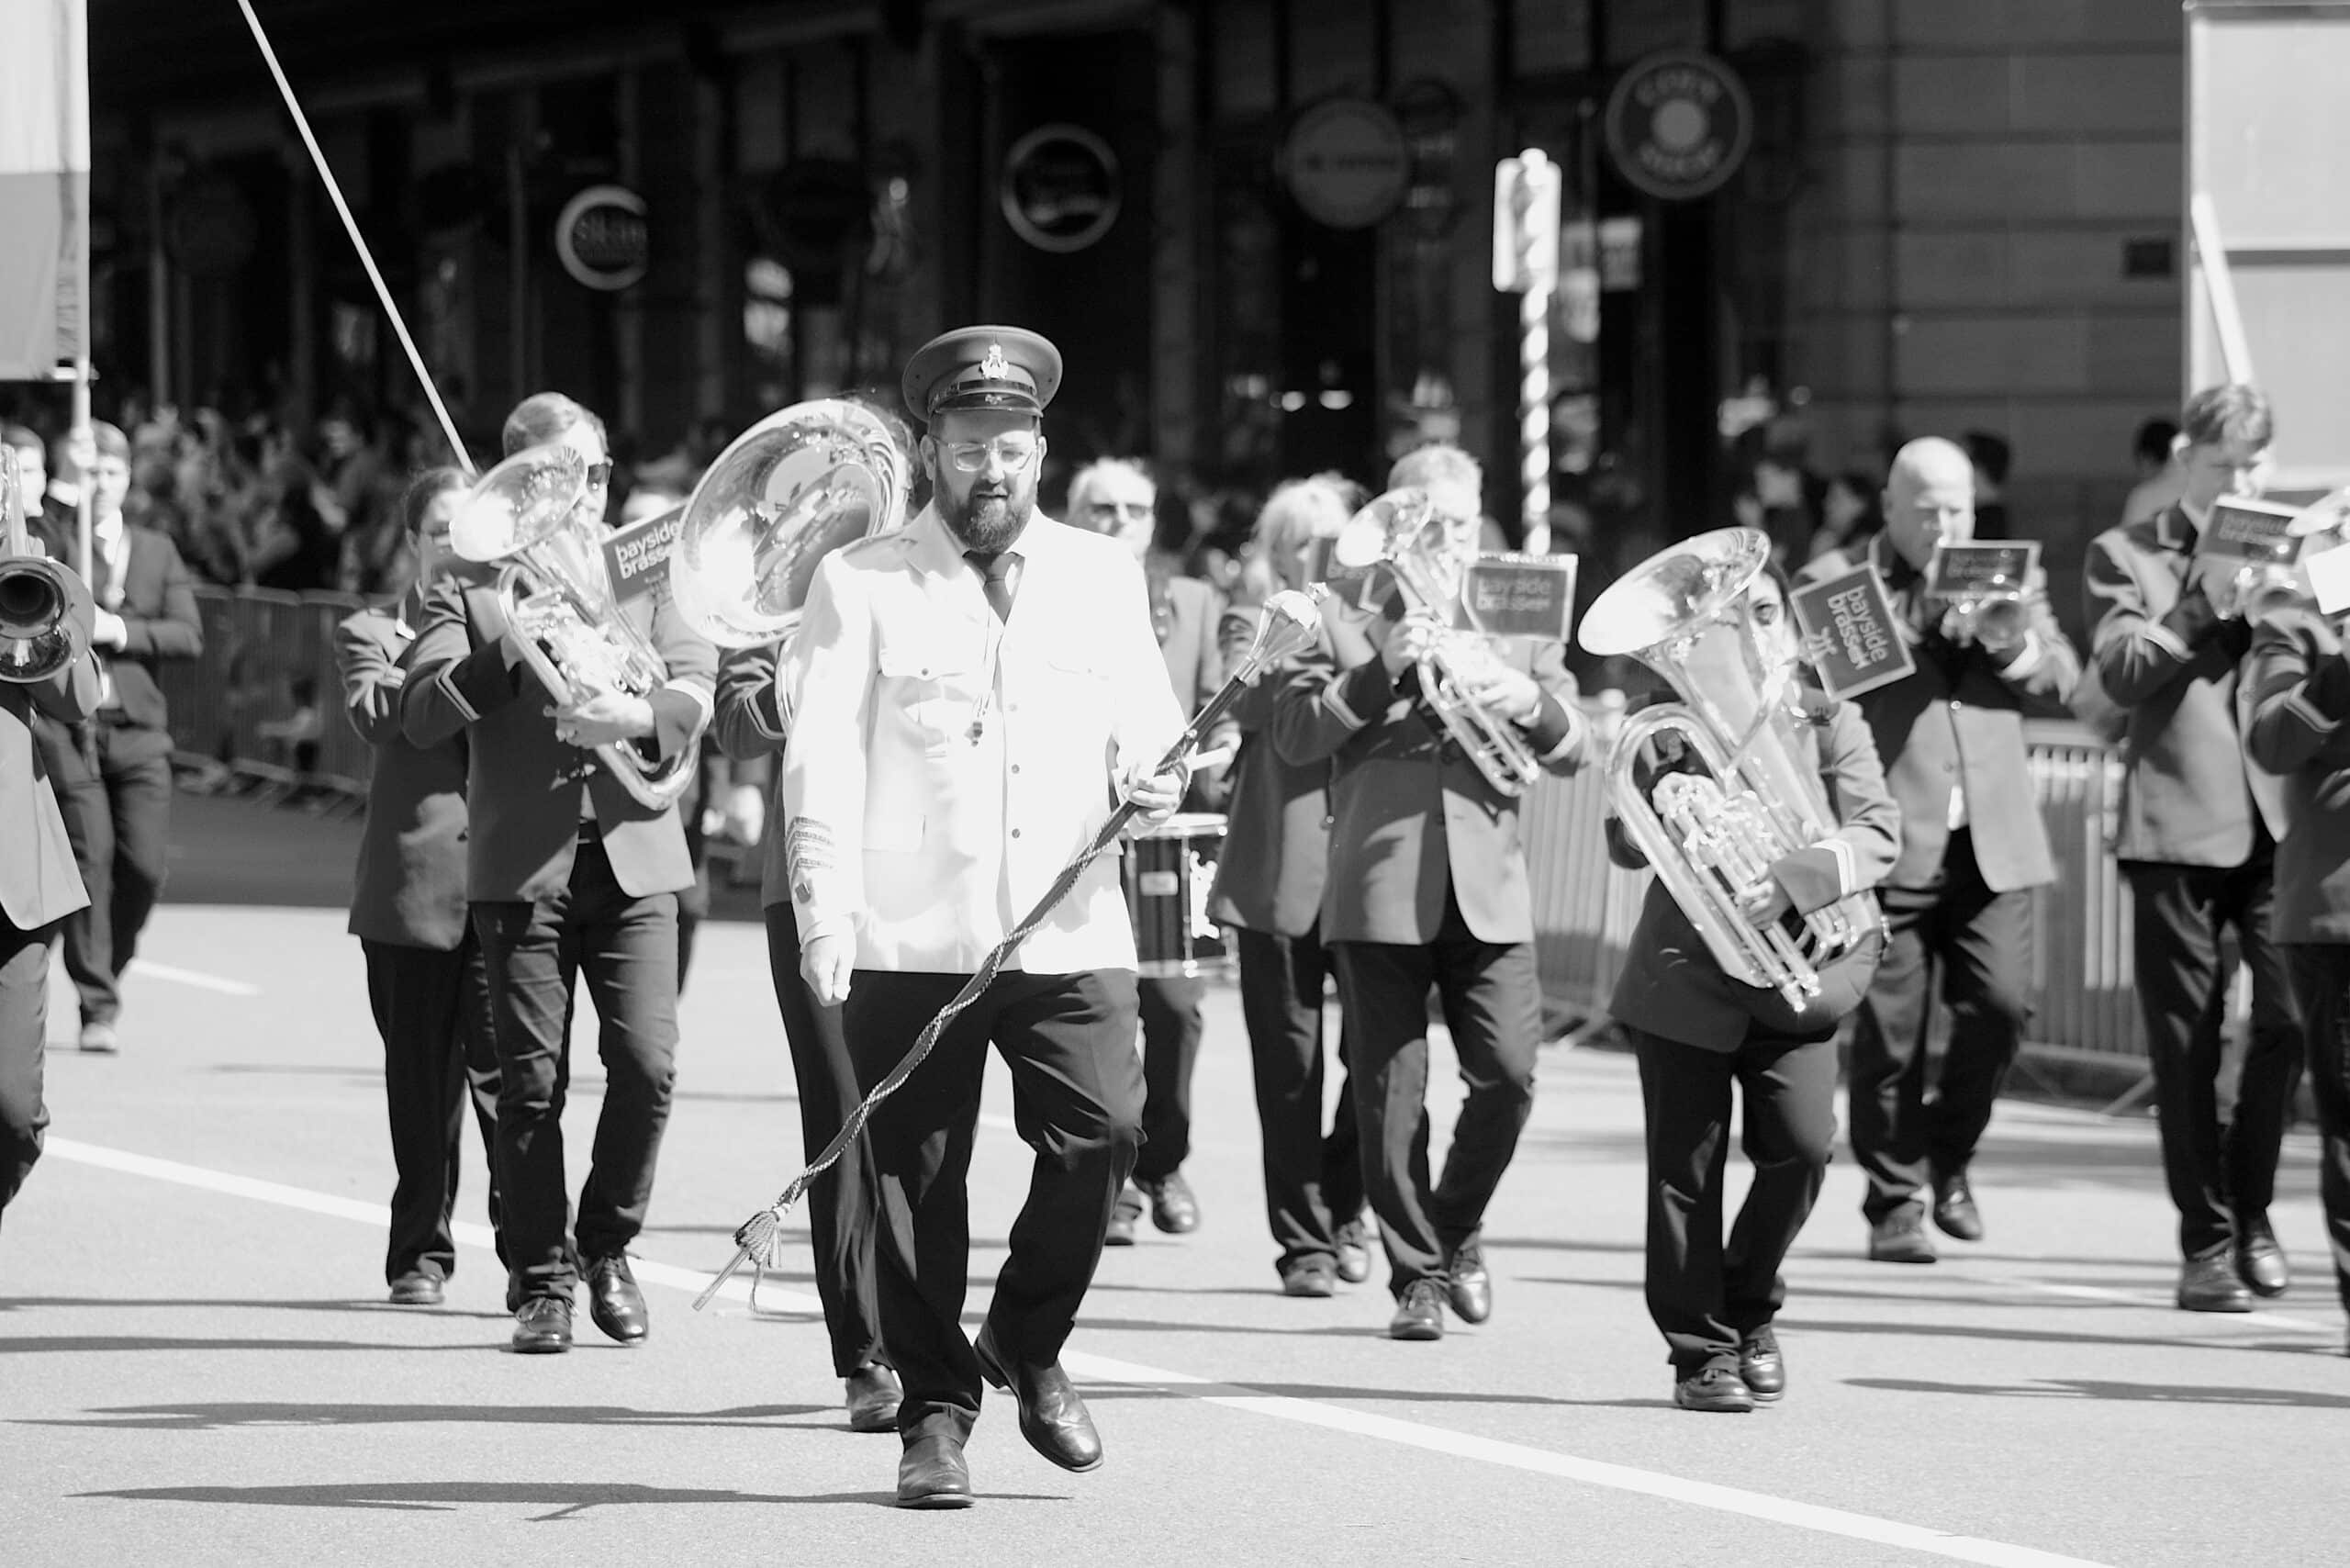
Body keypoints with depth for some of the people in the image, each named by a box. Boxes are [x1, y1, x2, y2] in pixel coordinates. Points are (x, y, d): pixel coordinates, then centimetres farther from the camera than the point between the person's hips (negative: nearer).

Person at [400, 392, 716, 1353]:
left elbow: (695, 693, 2)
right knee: (532, 1081, -2)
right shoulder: (470, 583, 7)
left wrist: (637, 715, -19)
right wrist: (516, 643, -16)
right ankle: (540, 1280, 10)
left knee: (647, 1063, -9)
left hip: (633, 854, 2)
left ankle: (607, 1247, 12)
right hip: (521, 865, -1)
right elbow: (420, 715, -5)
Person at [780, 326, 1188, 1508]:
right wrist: (826, 913, -12)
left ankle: (1029, 1343, 8)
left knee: (1103, 1130, -15)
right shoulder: (860, 586, 5)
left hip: (1069, 931, 2)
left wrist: (1153, 774, -7)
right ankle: (935, 1413, 10)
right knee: (914, 1175, -1)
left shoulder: (1102, 577, 15)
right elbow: (823, 761, -1)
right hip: (910, 937, -2)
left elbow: (1143, 722, 17)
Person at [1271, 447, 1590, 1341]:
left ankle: (1457, 1228, 16)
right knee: (1390, 1092, -2)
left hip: (1487, 889, 2)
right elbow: (1293, 736, -5)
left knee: (1509, 1073, -8)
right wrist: (1381, 671, -17)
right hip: (1377, 889, -2)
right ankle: (1417, 1274, 8)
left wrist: (1531, 704, -10)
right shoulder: (1345, 622, 7)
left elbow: (1572, 751, 12)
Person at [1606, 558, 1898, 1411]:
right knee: (1686, 1168, 0)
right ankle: (1700, 1349, 11)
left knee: (1803, 1144, -12)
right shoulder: (1672, 725, 4)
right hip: (1684, 980, 0)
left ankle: (1749, 1307, 12)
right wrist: (1671, 778, -22)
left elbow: (1877, 834, -9)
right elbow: (1627, 843, -4)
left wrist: (1789, 881, -24)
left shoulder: (1831, 725, 4)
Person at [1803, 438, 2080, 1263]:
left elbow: (2063, 679, 9)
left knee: (2000, 1004, -6)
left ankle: (1949, 1152, 18)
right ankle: (1894, 1201, 8)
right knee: (1891, 1027, -3)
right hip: (1890, 843, -3)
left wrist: (2012, 644, -11)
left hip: (1992, 843, 3)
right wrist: (1918, 622, -15)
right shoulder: (1836, 583, 6)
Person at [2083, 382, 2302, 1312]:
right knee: (2186, 1042, 0)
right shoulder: (2126, 556, 8)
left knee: (2294, 1013, -11)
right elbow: (2124, 673, -5)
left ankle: (2249, 1207, 9)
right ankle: (2206, 1243, 8)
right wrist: (2210, 592, -12)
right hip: (2177, 823, -2)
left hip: (2278, 818, 2)